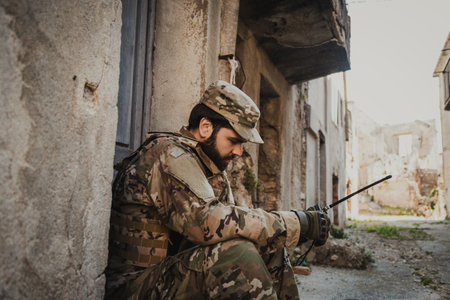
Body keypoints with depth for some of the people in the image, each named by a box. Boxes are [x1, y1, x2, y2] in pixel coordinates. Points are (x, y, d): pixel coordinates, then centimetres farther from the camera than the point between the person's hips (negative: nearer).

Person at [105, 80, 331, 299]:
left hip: (179, 271, 9)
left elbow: (228, 218, 6)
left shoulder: (213, 167, 11)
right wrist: (296, 224, -25)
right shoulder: (168, 154, -19)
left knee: (272, 248, -1)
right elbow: (207, 221, -32)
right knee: (238, 254, -31)